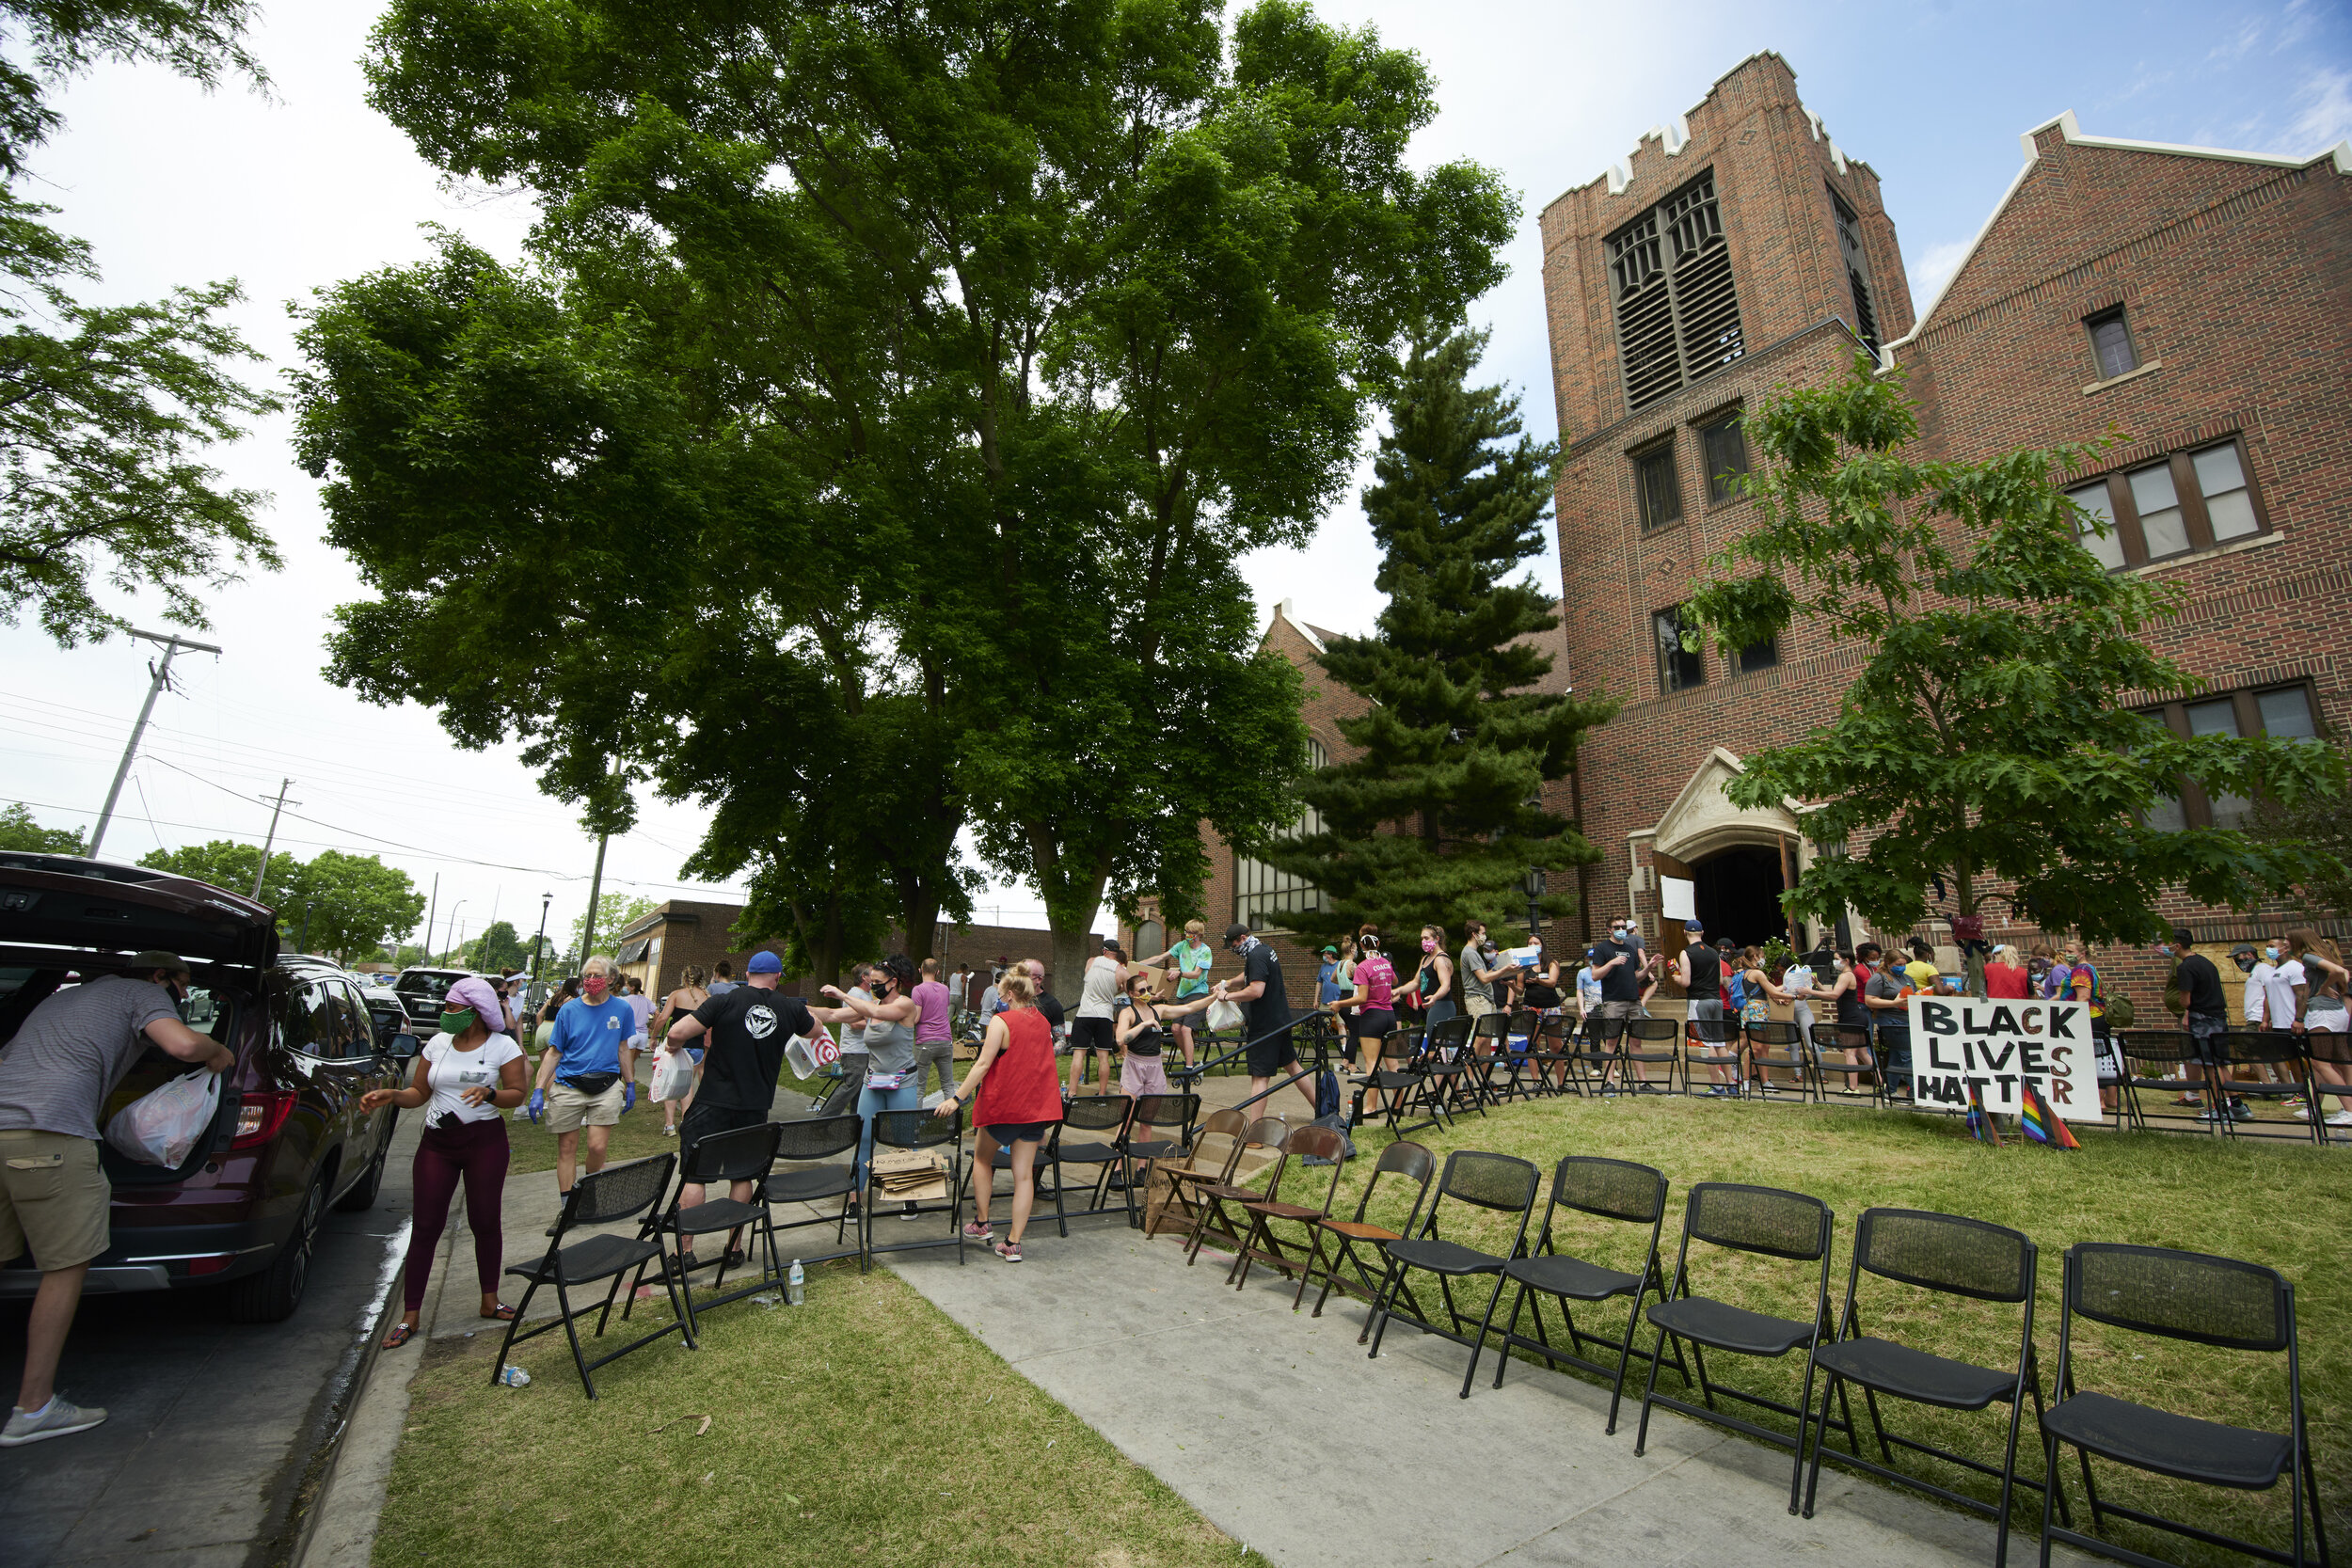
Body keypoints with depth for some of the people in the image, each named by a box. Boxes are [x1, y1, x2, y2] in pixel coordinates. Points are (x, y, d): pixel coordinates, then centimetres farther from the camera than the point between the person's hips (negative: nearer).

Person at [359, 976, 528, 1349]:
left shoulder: (502, 1046, -5)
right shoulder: (438, 1043, 7)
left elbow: (519, 1093, -7)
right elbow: (419, 1093, 11)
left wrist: (490, 1094, -25)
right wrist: (390, 1096, -8)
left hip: (484, 1140, -3)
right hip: (437, 1143, 3)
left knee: (484, 1222, 6)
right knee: (425, 1226, 3)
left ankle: (489, 1300, 23)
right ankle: (410, 1316, 16)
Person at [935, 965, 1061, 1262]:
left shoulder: (1001, 1021, -12)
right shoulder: (1043, 1023, 6)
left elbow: (983, 1064, -19)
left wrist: (957, 1098, -18)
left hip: (1003, 1104, -5)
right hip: (1036, 1104, 5)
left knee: (982, 1158, 20)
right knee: (1024, 1174, 6)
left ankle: (980, 1224, 23)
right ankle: (1013, 1243, 8)